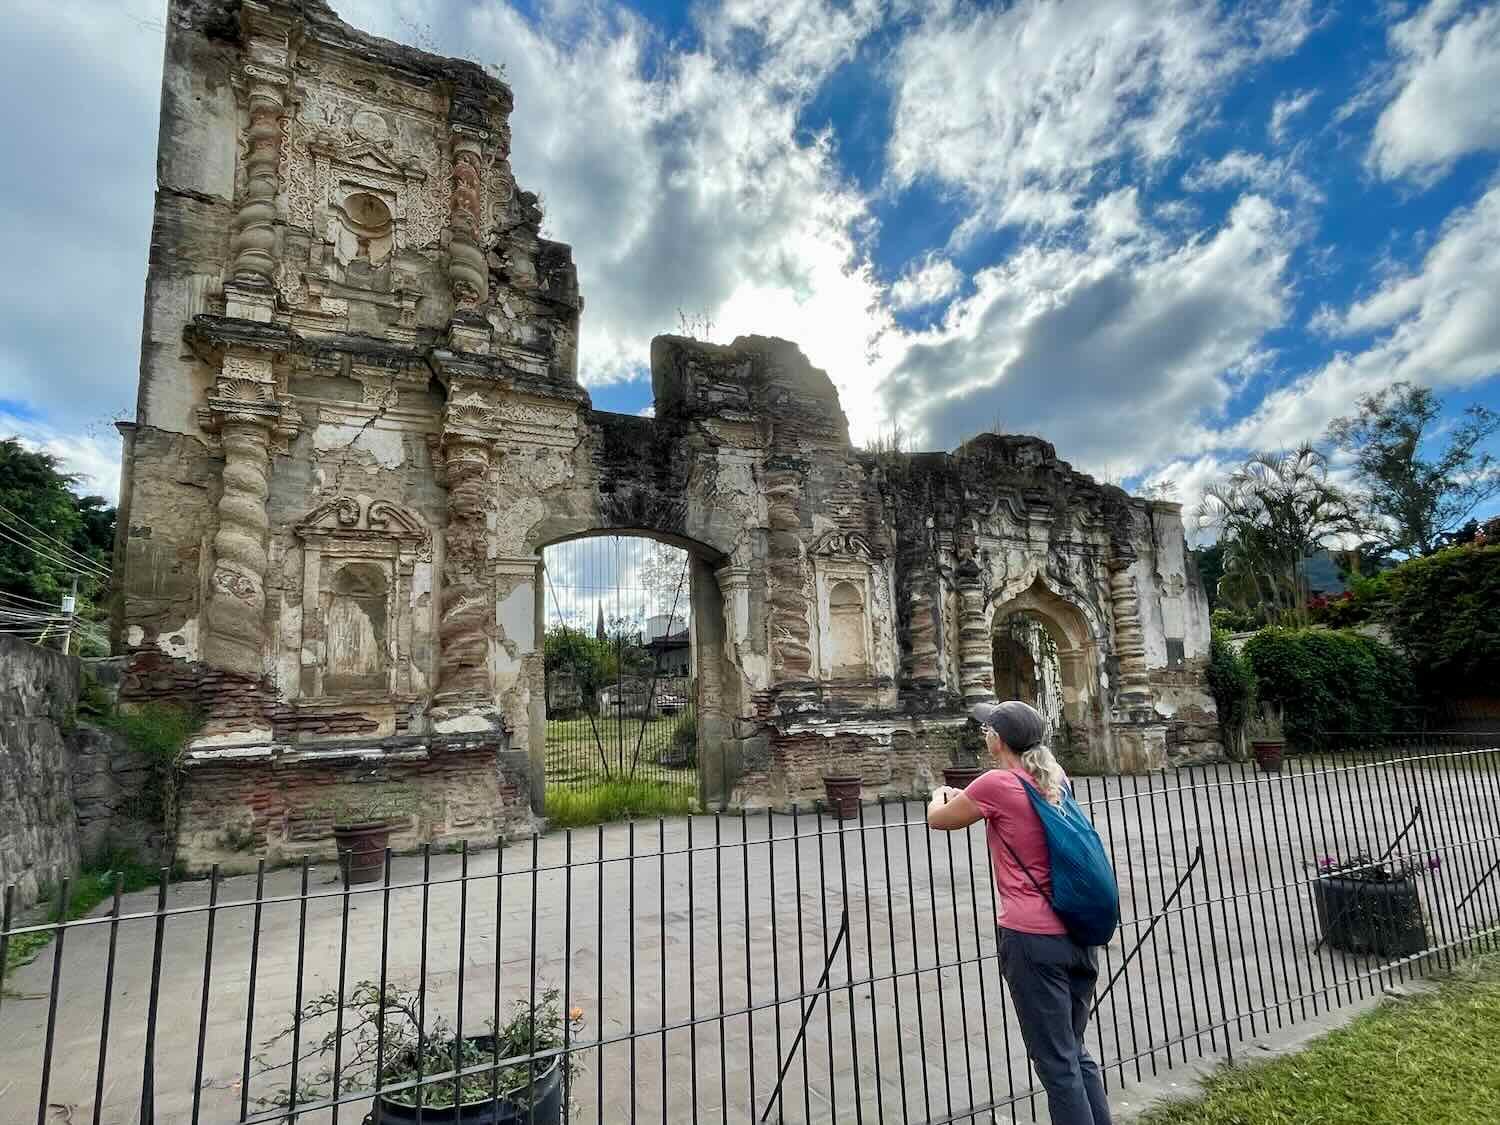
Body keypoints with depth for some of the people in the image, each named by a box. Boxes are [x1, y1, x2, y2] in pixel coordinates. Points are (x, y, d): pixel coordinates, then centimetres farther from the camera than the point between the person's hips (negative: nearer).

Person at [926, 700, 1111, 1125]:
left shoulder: (997, 784, -14)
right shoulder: (1055, 779, 6)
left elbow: (937, 819, 2)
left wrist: (940, 795, 22)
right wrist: (968, 798, 28)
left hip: (1032, 939, -7)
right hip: (1078, 934, 7)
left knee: (1057, 1063, 6)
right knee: (1075, 1051, 21)